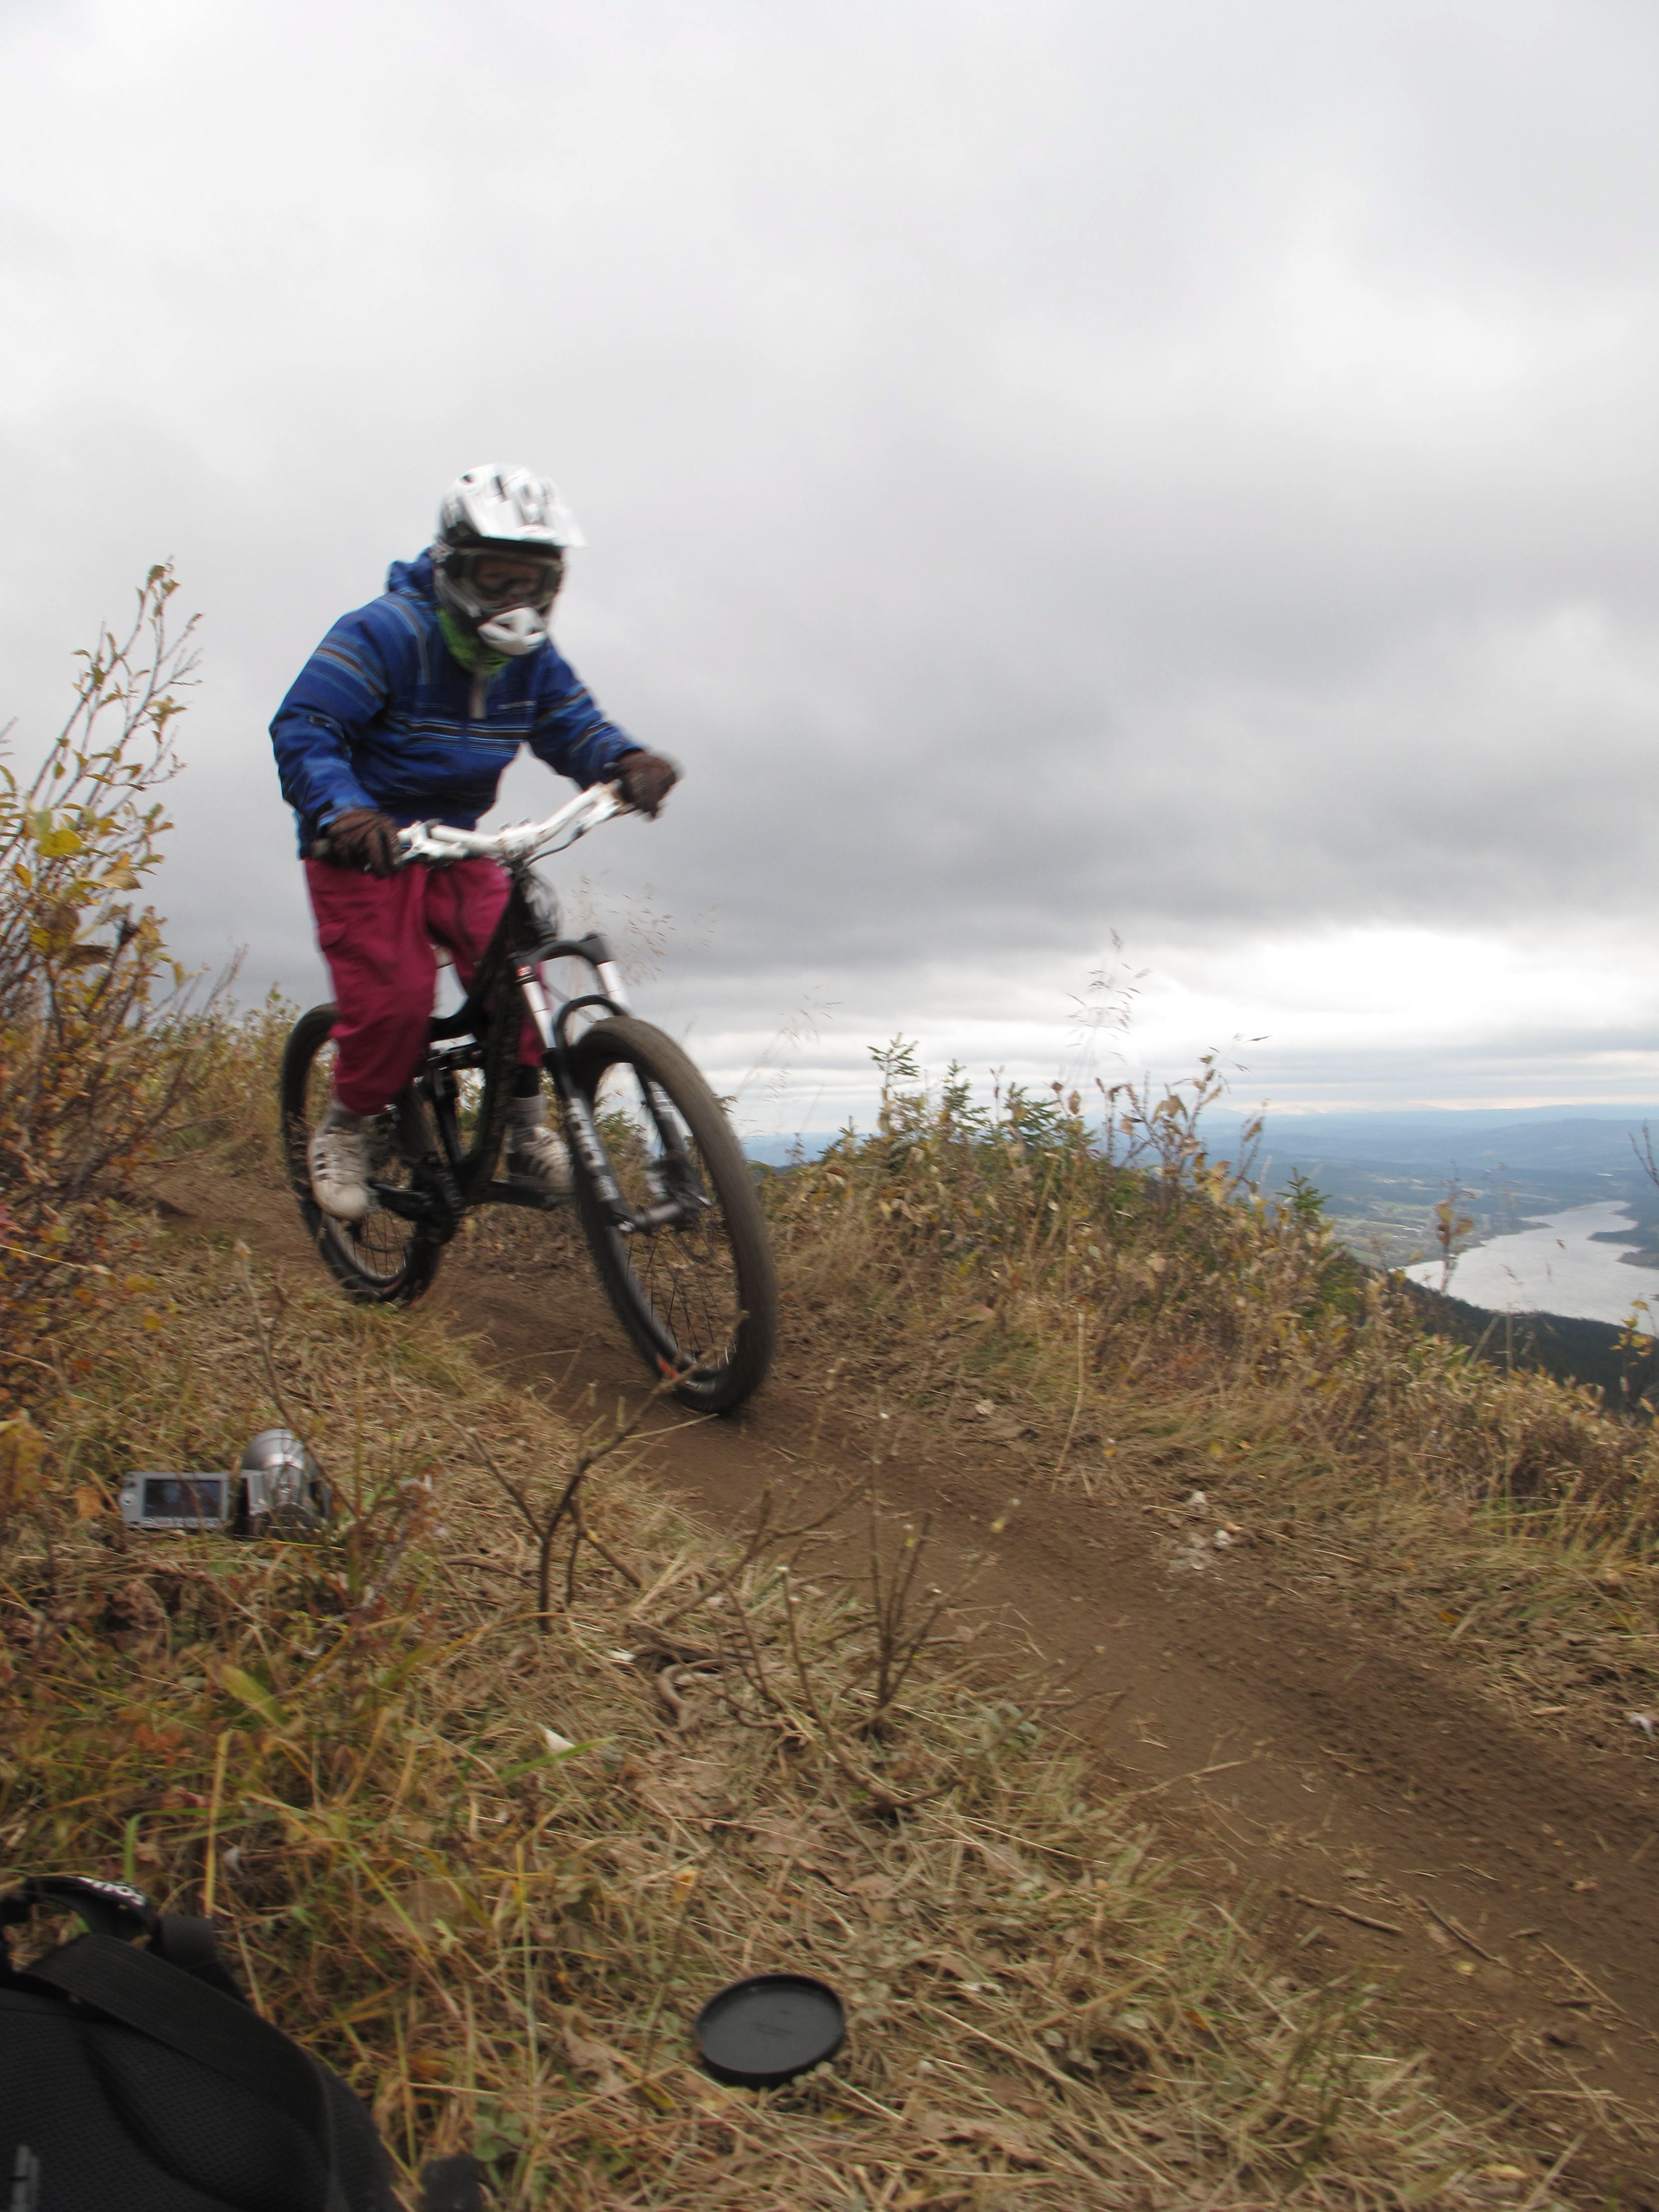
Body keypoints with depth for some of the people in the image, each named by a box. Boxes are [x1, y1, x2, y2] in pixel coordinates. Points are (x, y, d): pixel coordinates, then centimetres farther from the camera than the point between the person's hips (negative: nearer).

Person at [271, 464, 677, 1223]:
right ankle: (344, 1129, 8)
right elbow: (302, 728, -21)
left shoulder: (530, 656, 3)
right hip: (362, 847, -5)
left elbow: (574, 726, -3)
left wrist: (628, 762, -28)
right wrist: (344, 809, -41)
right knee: (393, 998, -18)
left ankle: (525, 1126, -4)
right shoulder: (383, 633, -16)